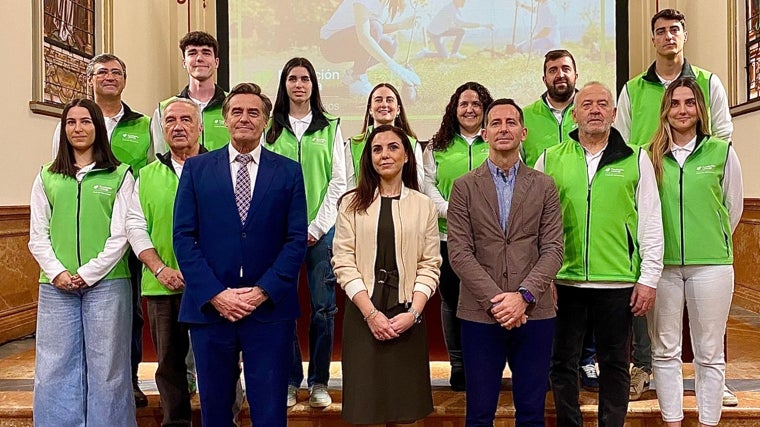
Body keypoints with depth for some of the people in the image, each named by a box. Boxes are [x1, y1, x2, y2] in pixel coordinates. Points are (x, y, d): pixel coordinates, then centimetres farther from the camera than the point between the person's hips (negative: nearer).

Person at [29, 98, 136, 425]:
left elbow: (120, 235, -2)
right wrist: (57, 273, -7)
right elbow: (38, 236, 8)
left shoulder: (120, 176, 3)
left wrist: (88, 274, -10)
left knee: (105, 369, 4)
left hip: (106, 284, -2)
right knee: (54, 370, 6)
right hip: (57, 286, 3)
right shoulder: (46, 178, 12)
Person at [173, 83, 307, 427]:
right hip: (209, 306, 1)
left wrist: (263, 291, -11)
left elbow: (296, 239, -1)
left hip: (270, 308, -1)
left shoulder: (289, 172, 4)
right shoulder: (196, 169, 6)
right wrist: (215, 294, -10)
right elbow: (183, 237, 0)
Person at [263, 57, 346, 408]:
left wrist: (317, 227, -5)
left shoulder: (330, 127, 7)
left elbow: (339, 181, 3)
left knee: (323, 307, 1)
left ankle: (319, 382, 14)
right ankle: (290, 380, 16)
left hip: (322, 228, 0)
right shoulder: (271, 129, 8)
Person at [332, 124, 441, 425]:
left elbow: (430, 265, 2)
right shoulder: (352, 203, 4)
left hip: (407, 316, 1)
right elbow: (343, 262, -3)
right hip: (363, 314, 0)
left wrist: (413, 312, -11)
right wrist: (371, 313, -11)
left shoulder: (424, 205, 6)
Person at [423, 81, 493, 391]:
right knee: (451, 300, 7)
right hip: (448, 235, 2)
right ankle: (458, 365, 20)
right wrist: (452, 213, -10)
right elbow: (428, 184, 4)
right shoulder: (438, 147, 11)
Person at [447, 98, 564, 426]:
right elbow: (459, 252, -4)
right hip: (480, 314, -1)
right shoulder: (464, 187, 4)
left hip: (535, 313, 1)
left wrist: (524, 296, -13)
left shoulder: (544, 186, 7)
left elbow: (553, 250, 0)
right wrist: (494, 300, -13)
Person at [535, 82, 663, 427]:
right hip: (564, 280, 1)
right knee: (562, 362, 10)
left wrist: (649, 278, -1)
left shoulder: (636, 160, 6)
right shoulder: (550, 159, 6)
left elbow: (651, 223, 4)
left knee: (614, 364, 11)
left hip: (619, 282, 0)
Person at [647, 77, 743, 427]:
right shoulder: (651, 156, 3)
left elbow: (733, 207, 10)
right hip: (662, 265, 1)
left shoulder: (721, 152, 1)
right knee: (665, 351, 8)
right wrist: (657, 245, 8)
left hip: (711, 265, -1)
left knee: (709, 353, 7)